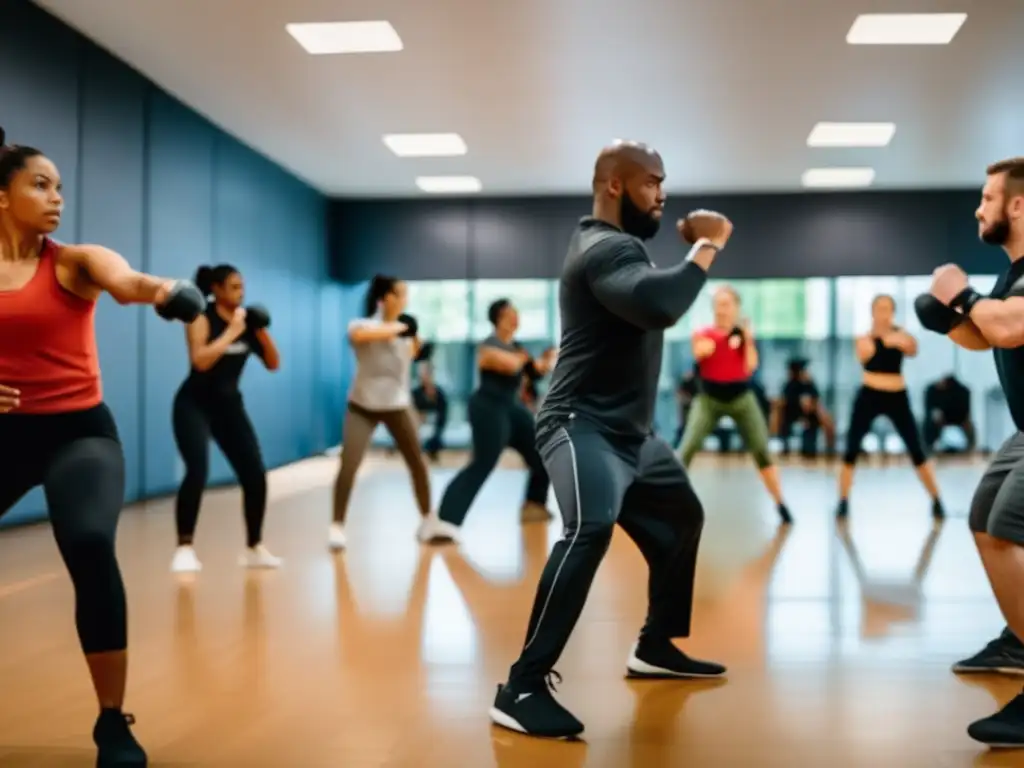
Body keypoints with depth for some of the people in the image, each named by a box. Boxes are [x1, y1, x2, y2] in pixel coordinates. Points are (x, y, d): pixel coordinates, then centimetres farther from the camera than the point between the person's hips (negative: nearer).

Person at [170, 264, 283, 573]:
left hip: (229, 406, 5)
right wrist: (231, 332, -25)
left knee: (255, 475, -1)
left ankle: (254, 549, 14)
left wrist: (262, 331, -11)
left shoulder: (246, 320, 3)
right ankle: (184, 549, -14)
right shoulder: (202, 319, -12)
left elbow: (273, 364, 2)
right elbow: (200, 360, -28)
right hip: (194, 406, -5)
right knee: (198, 472, -24)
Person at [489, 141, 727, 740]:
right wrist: (708, 246, -24)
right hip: (584, 426, -11)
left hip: (629, 431, 11)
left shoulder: (616, 243, 16)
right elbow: (660, 304, -37)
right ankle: (523, 689, -29)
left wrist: (689, 240, 9)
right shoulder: (608, 249, -19)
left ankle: (655, 647, 37)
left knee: (681, 518, 23)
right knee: (590, 530, -33)